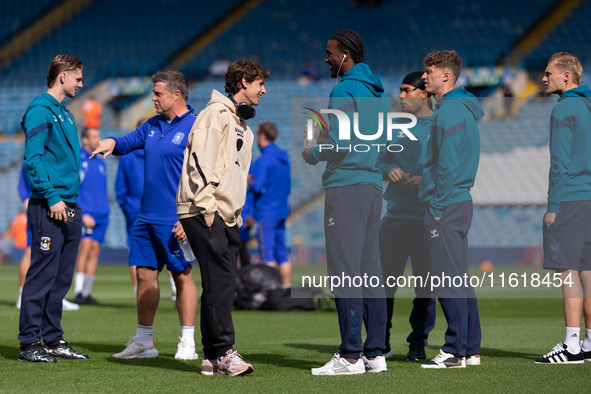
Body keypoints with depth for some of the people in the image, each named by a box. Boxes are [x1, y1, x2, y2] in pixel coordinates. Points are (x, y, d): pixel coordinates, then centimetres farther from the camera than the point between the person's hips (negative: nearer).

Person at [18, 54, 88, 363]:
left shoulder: (65, 114, 20)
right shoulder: (40, 111, -8)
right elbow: (33, 158, -15)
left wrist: (74, 204, 17)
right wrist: (52, 197, -19)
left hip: (69, 207, 9)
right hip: (48, 208, -9)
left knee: (61, 279, 10)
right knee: (42, 276, -7)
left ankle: (53, 340, 15)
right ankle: (29, 343, -4)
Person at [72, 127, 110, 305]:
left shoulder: (100, 163, 17)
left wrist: (105, 206, 14)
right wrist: (83, 214, -17)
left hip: (101, 215, 7)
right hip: (84, 213, -7)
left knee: (95, 250, 3)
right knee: (85, 247, -16)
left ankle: (87, 293, 7)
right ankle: (78, 292, -17)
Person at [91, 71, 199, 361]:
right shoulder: (153, 125, 14)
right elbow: (128, 142, 25)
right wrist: (112, 143, -1)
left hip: (176, 221, -7)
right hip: (146, 217, 7)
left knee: (182, 276, -2)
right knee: (145, 275, 8)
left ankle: (187, 344, 3)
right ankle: (143, 342, 16)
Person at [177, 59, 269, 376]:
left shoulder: (244, 128, 24)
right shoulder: (216, 114, -5)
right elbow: (200, 159, -15)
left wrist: (236, 215, 16)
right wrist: (208, 206, -19)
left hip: (227, 216, 9)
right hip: (202, 211, -9)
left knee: (222, 284, 5)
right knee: (220, 280, -13)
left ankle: (213, 358, 6)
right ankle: (223, 352, -13)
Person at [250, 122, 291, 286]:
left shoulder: (264, 160, -15)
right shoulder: (284, 158, 11)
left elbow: (257, 187, -20)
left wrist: (249, 184, -1)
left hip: (266, 213, -8)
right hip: (281, 211, 8)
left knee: (267, 255, -6)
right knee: (282, 253, 11)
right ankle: (286, 286, 11)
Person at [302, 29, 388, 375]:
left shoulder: (345, 90, -10)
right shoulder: (378, 93, 17)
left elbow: (340, 139, -20)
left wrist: (313, 154, -2)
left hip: (346, 184, -9)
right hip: (373, 183, 9)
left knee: (346, 271, -8)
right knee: (370, 271, 9)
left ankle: (351, 356, -10)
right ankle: (376, 352, 8)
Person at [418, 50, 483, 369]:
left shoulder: (450, 110, -14)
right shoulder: (464, 108, 17)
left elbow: (448, 164, -19)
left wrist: (437, 206, -17)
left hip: (446, 206, -10)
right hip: (460, 202, 10)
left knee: (449, 280, -8)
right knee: (460, 280, 12)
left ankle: (455, 351, -7)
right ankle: (471, 349, 15)